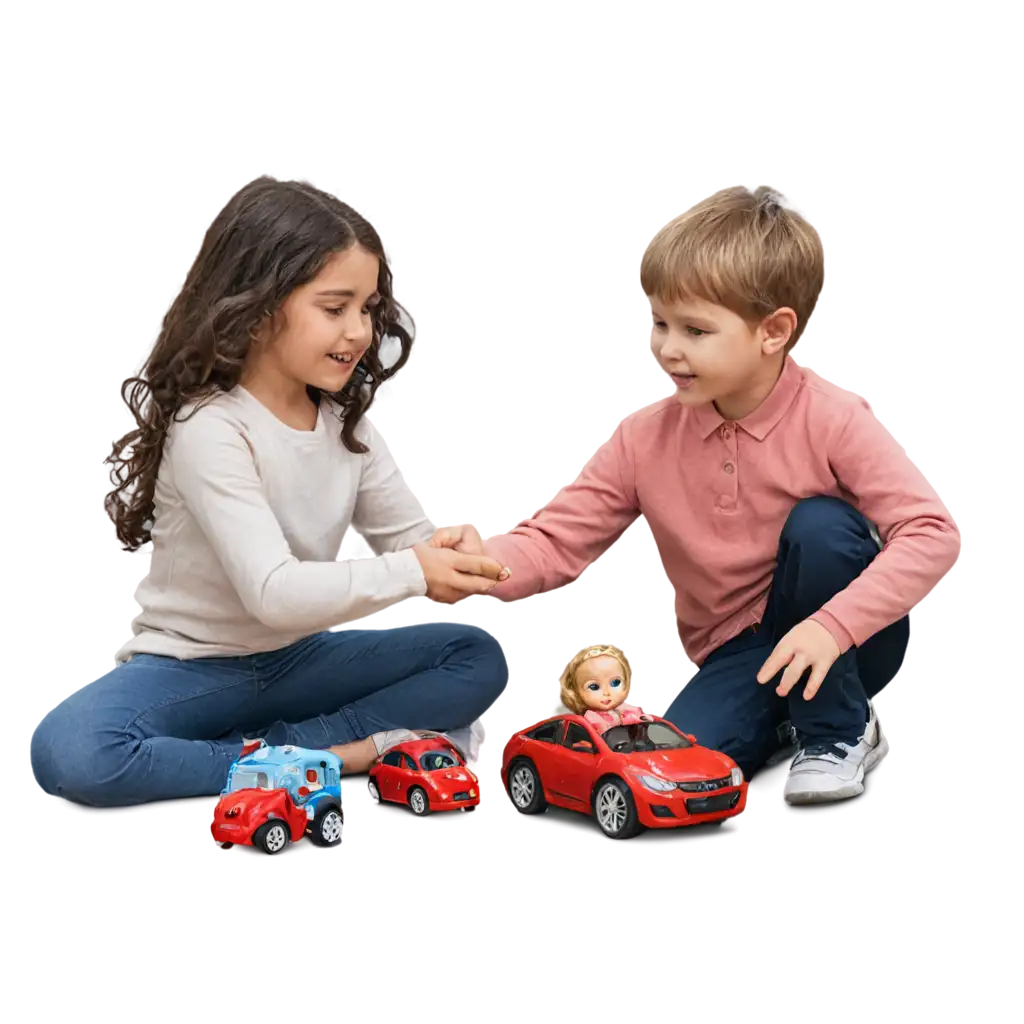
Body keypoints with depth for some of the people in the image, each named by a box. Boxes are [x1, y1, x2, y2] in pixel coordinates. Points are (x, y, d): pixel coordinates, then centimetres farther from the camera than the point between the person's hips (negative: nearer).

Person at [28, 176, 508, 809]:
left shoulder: (350, 421, 2)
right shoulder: (208, 429, -21)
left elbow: (417, 541, -4)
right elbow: (273, 593, -30)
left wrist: (460, 558, -27)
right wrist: (410, 575, -34)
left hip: (301, 657, 6)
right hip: (193, 667, -6)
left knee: (476, 657, -8)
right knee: (69, 751, -34)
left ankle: (274, 747, -20)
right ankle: (330, 753, -25)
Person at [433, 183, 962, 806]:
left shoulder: (829, 416, -16)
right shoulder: (645, 439, -5)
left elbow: (932, 532, -23)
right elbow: (555, 543, -6)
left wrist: (831, 625, -35)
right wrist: (483, 561, -28)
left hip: (845, 639, -1)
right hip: (735, 655, 1)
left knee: (820, 523, -30)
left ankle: (839, 733, -10)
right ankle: (782, 726, 7)